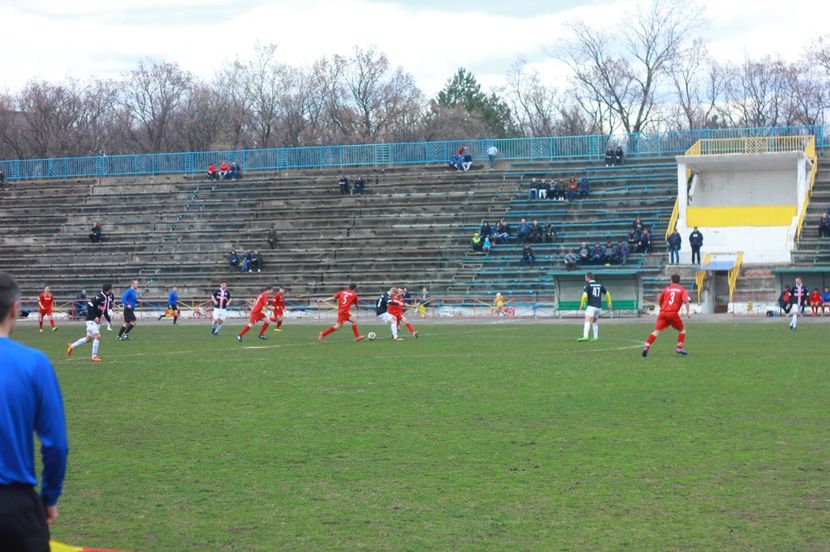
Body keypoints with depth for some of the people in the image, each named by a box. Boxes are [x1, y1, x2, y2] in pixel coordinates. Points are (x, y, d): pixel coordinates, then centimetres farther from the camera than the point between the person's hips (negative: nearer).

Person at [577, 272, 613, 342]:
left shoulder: (588, 285, -3)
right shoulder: (599, 285, 15)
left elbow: (584, 295, -16)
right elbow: (607, 293, 21)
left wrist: (582, 305, -3)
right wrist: (609, 304, 30)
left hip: (591, 306, -7)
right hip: (599, 307, 7)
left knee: (587, 321, -17)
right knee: (594, 321, 23)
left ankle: (585, 336, -33)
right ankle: (596, 337, 20)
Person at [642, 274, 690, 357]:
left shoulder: (667, 289, 18)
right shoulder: (682, 290, 11)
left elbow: (659, 301, 25)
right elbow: (686, 300, -8)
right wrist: (688, 311, -10)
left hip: (663, 313, 2)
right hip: (673, 313, -2)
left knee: (656, 331, -2)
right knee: (682, 329, 19)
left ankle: (647, 346, -19)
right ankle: (680, 348, 11)